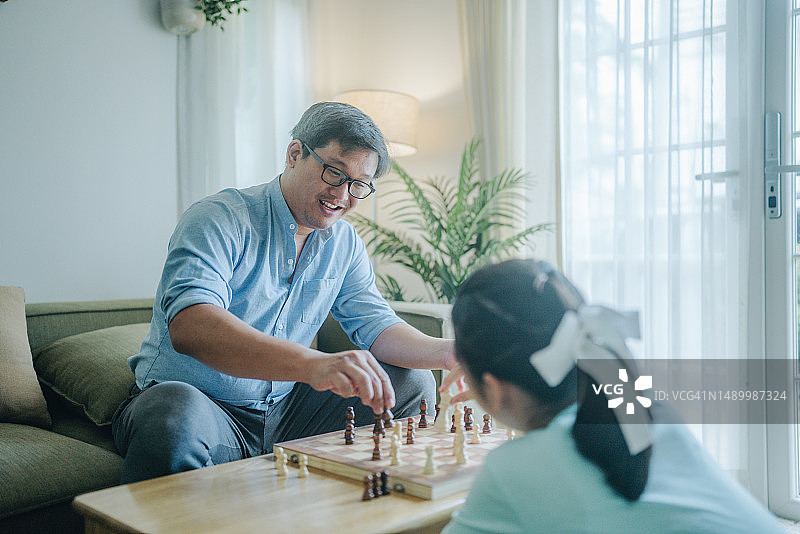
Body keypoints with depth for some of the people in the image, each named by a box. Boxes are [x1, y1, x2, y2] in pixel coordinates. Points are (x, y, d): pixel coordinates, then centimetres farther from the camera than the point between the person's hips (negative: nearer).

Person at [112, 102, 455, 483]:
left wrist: (447, 352, -15)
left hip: (282, 411, 7)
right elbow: (188, 327, -34)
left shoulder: (344, 244, 6)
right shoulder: (218, 219, -17)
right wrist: (312, 363, -50)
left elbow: (376, 324, 7)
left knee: (411, 383, 0)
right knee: (175, 420, -41)